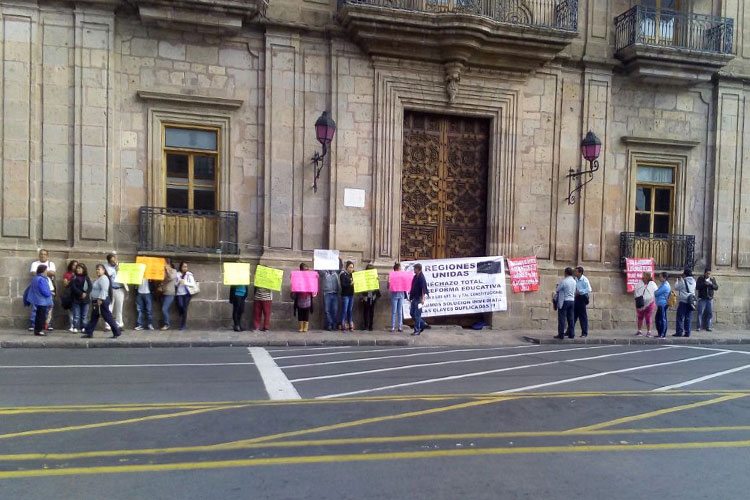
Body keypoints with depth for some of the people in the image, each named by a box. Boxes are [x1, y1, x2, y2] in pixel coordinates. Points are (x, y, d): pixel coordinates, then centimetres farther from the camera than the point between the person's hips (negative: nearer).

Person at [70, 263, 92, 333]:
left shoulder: (87, 278, 6)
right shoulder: (74, 278, 2)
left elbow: (90, 287, -1)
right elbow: (73, 287, -8)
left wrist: (86, 294, -18)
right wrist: (81, 293, -16)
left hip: (85, 299, 1)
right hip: (76, 299, -1)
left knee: (84, 315, 4)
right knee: (76, 315, -2)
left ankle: (83, 328, 9)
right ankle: (75, 328, 1)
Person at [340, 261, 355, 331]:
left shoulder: (352, 274, 12)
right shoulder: (343, 275, -6)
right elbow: (343, 285, -16)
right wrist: (350, 284, -29)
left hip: (351, 295, 6)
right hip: (345, 295, -6)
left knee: (350, 310, 9)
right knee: (344, 310, -5)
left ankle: (350, 326, 13)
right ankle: (343, 326, -2)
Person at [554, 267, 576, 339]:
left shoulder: (564, 281, -15)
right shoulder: (574, 281, 7)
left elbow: (557, 290, -7)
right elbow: (574, 291, 15)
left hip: (564, 301, -6)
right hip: (572, 301, 6)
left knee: (562, 318, -3)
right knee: (571, 318, 10)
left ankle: (561, 334, -3)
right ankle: (571, 334, 13)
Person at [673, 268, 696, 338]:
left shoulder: (683, 281, -11)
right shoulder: (693, 281, 8)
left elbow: (676, 287, -1)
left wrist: (678, 280, 13)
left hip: (683, 301, -6)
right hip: (691, 301, 6)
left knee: (680, 317, 0)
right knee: (688, 318, 9)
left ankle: (679, 332, -3)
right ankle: (687, 332, 7)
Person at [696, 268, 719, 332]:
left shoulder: (713, 279, 11)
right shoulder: (700, 279, 2)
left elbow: (716, 287, 4)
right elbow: (697, 287, -7)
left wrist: (711, 284, -14)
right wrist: (704, 284, -19)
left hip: (710, 299, 3)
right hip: (702, 298, -3)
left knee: (710, 313, 1)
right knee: (700, 313, -6)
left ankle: (708, 327, 7)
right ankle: (699, 327, -4)